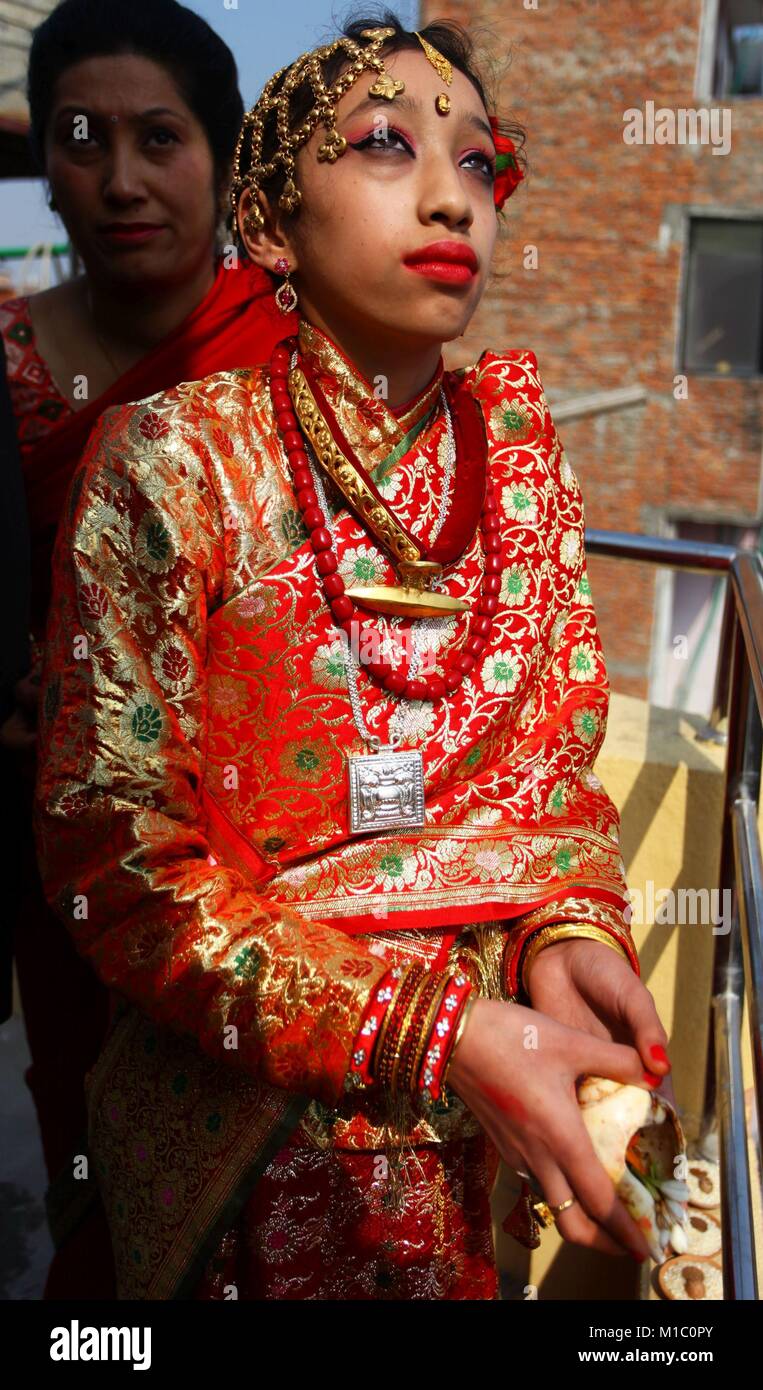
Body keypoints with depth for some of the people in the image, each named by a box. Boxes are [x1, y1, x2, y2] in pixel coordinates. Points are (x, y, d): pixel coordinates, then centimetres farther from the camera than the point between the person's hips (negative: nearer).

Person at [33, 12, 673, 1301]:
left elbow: (552, 751, 3)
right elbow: (111, 851, -18)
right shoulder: (174, 461, -17)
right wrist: (436, 1033, -27)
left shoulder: (515, 445, -4)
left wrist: (566, 928, -19)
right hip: (251, 1118, -4)